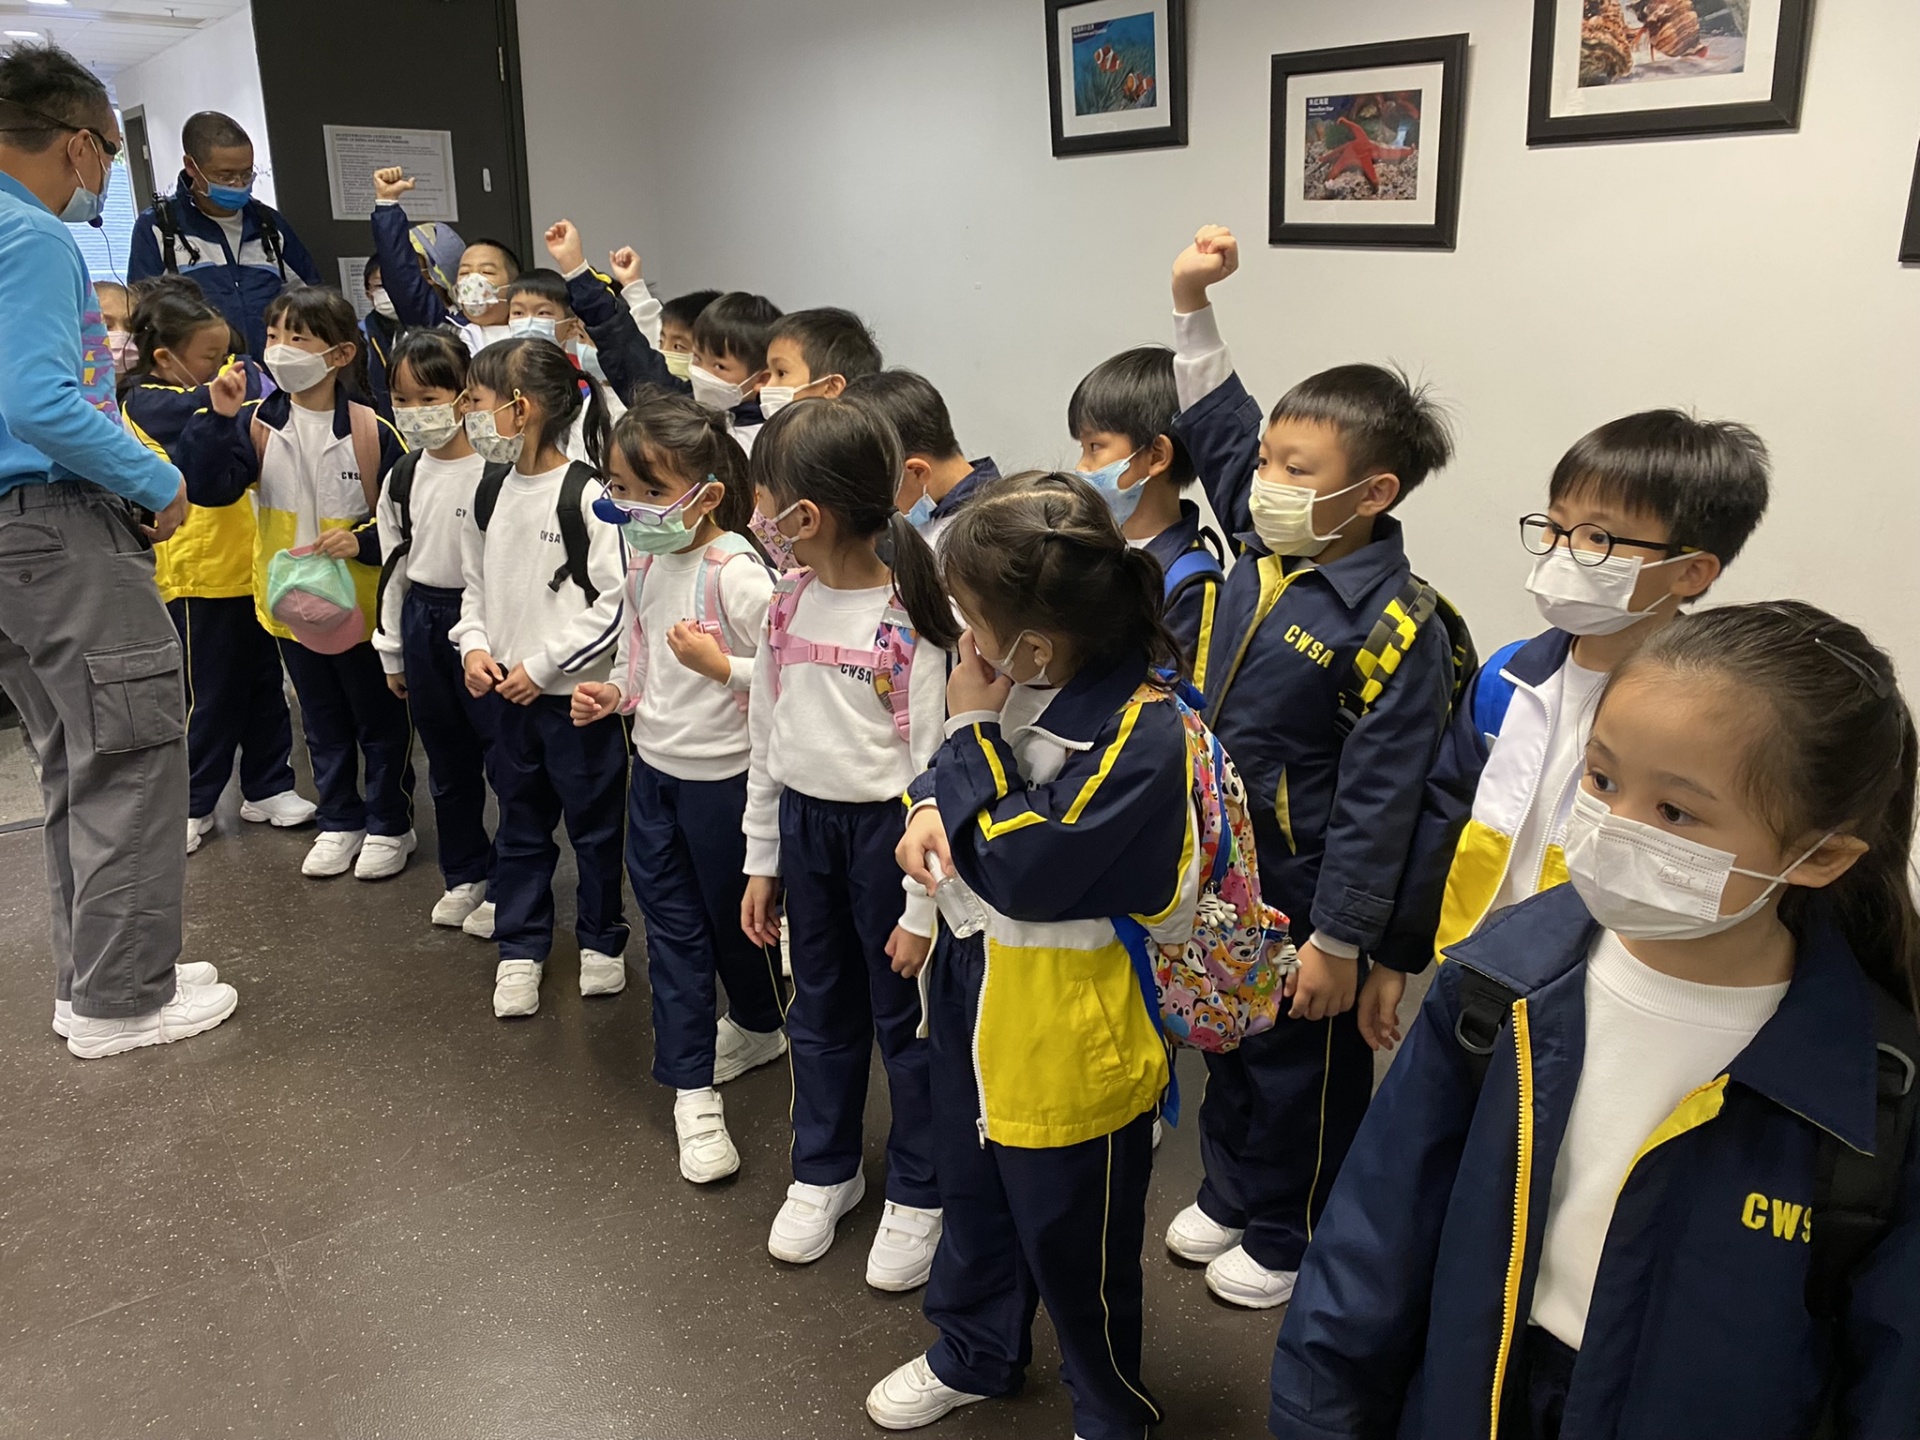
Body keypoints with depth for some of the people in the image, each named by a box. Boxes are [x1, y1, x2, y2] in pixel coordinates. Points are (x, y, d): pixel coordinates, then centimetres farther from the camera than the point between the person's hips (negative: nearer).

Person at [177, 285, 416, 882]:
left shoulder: (372, 431, -14)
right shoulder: (254, 423, -3)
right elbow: (209, 488, -14)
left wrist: (364, 543, -24)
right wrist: (219, 420, -23)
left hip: (363, 604, -4)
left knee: (379, 720, 10)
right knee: (322, 722, 17)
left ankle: (389, 825, 25)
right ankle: (339, 822, 32)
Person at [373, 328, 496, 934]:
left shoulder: (493, 474, -15)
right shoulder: (402, 477, 6)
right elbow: (394, 565, 12)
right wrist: (392, 650, 14)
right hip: (421, 620, 7)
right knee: (447, 762, 17)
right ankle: (464, 876, 32)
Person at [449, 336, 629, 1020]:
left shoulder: (587, 494, -15)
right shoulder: (490, 493, 6)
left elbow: (614, 601, -17)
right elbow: (474, 585, 15)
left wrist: (543, 663, -16)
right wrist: (474, 646, -2)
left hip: (578, 693, -6)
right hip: (503, 692, 6)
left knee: (594, 822, 9)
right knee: (520, 823, 16)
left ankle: (601, 941, 28)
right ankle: (520, 949, 29)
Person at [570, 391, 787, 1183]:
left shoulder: (734, 570, -24)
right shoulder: (643, 559, 1)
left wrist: (721, 666, -29)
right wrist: (614, 693, 1)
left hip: (721, 774, -7)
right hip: (654, 763, 7)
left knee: (733, 915, 14)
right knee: (671, 923, 10)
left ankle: (757, 1024, 44)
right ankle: (692, 1088, 21)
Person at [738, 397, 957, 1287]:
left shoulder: (911, 622, -20)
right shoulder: (787, 605, 0)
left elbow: (933, 769, -16)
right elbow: (767, 740, 9)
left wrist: (922, 904, -14)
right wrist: (761, 862, 11)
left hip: (885, 830, -6)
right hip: (803, 822, 6)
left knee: (904, 1019, 9)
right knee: (820, 1010, 20)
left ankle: (916, 1195, 29)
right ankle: (824, 1171, 40)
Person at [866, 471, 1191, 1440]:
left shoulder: (1138, 734, -29)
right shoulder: (1020, 680, -6)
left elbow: (1024, 871, -28)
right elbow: (955, 774, 11)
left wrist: (970, 728, -24)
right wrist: (929, 808, -13)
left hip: (1068, 1029, -8)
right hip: (976, 983, 8)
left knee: (1071, 1241, 14)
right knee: (972, 1190, 28)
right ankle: (974, 1356, 55)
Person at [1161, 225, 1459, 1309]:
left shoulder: (1396, 628, -24)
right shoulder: (1267, 542, -4)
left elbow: (1378, 801, -21)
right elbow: (1218, 423, 10)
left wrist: (1339, 939, -18)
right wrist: (1193, 304, 3)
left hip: (1307, 889, -7)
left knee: (1305, 1068, 15)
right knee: (1226, 1042, 24)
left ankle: (1288, 1238, 36)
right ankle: (1229, 1196, 46)